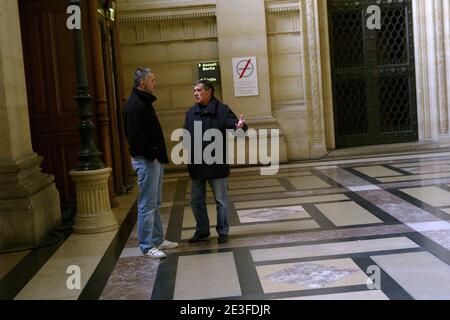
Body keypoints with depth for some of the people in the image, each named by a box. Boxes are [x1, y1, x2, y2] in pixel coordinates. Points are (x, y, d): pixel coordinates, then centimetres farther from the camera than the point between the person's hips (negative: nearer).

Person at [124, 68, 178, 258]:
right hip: (145, 160, -10)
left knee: (155, 204, 16)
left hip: (154, 160, 10)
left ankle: (158, 240, 25)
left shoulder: (144, 102, 16)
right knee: (147, 205, -4)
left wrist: (160, 155, 12)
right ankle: (147, 246, 3)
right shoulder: (134, 105, -16)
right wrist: (152, 155, -16)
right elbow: (136, 137, -23)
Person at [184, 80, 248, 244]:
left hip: (217, 165, -5)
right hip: (196, 165, 5)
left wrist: (240, 127, -36)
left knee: (221, 200, 6)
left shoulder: (222, 110, -7)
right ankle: (202, 230, 28)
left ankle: (223, 231, 19)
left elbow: (234, 125, -14)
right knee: (196, 201, 13)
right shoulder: (191, 113, 8)